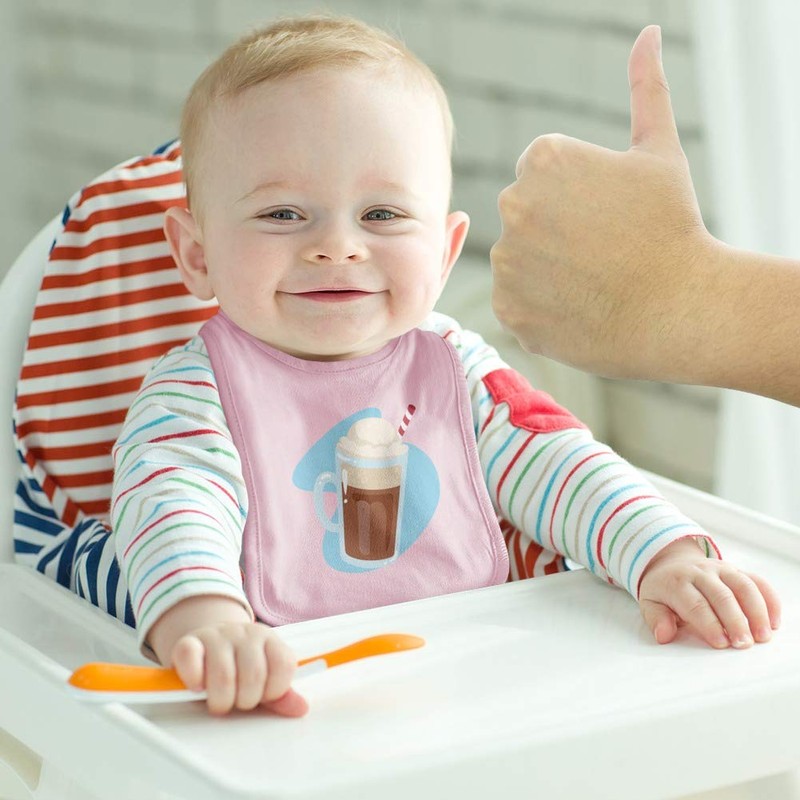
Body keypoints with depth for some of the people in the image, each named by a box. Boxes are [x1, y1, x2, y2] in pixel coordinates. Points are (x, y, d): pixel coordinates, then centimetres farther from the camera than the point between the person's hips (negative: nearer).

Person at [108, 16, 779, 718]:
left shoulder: (456, 371, 7)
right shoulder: (196, 390, -6)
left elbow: (557, 467, 4)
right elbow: (172, 506, -23)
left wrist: (667, 557, -16)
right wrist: (203, 620, -46)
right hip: (286, 702, -2)